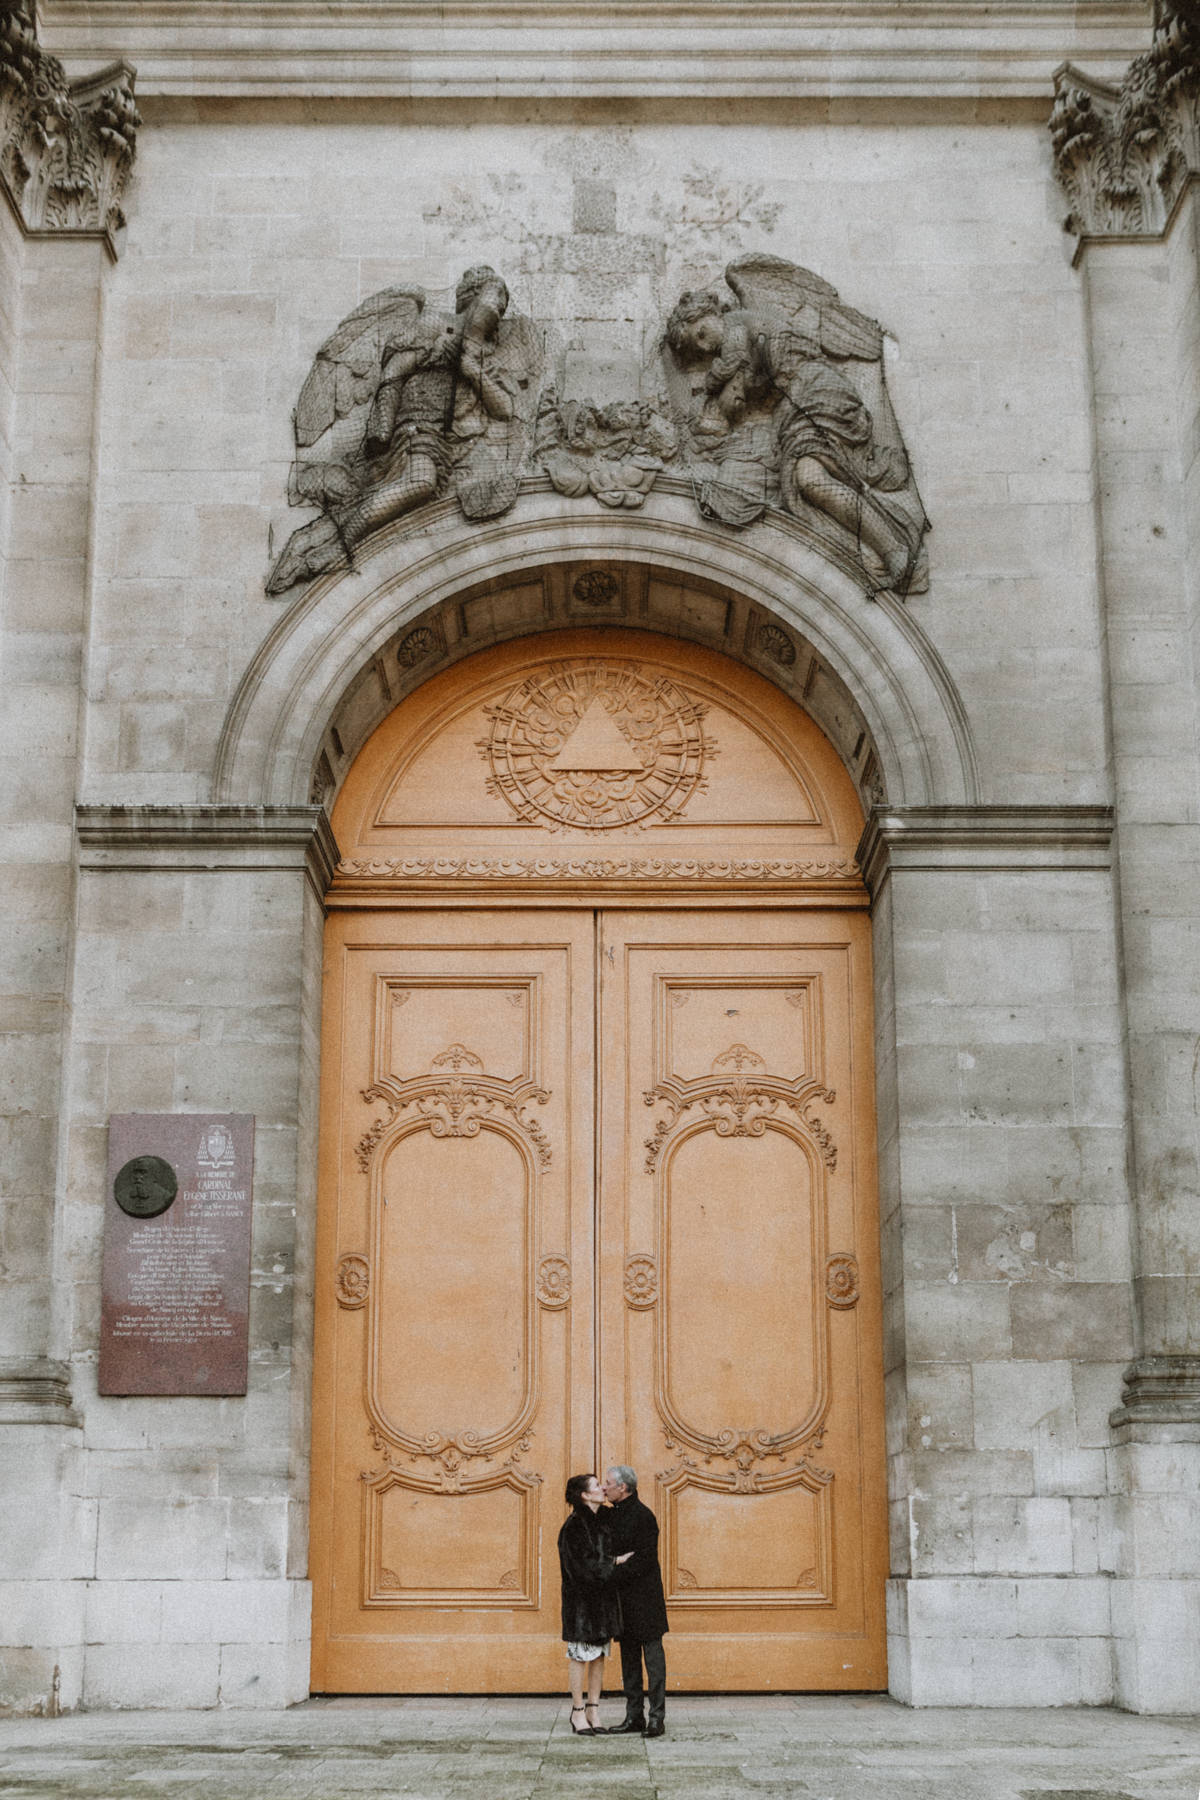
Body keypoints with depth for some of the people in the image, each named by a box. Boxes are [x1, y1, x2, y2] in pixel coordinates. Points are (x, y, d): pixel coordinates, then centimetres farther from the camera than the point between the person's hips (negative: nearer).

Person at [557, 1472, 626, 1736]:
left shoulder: (603, 1521, 11)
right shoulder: (574, 1527, -14)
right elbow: (581, 1565, -19)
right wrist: (615, 1563, -14)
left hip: (603, 1596, 8)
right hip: (581, 1596, -8)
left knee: (599, 1655, 9)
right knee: (581, 1655, -1)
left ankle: (593, 1709, 15)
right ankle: (578, 1712, 8)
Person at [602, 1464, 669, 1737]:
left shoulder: (643, 1516, -13)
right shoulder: (612, 1515, 12)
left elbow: (644, 1560, -17)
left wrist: (614, 1573, -16)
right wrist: (615, 1561, -2)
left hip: (644, 1597, -8)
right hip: (622, 1597, 8)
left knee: (652, 1655, -4)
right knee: (629, 1656, 11)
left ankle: (657, 1717, -3)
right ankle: (634, 1716, 16)